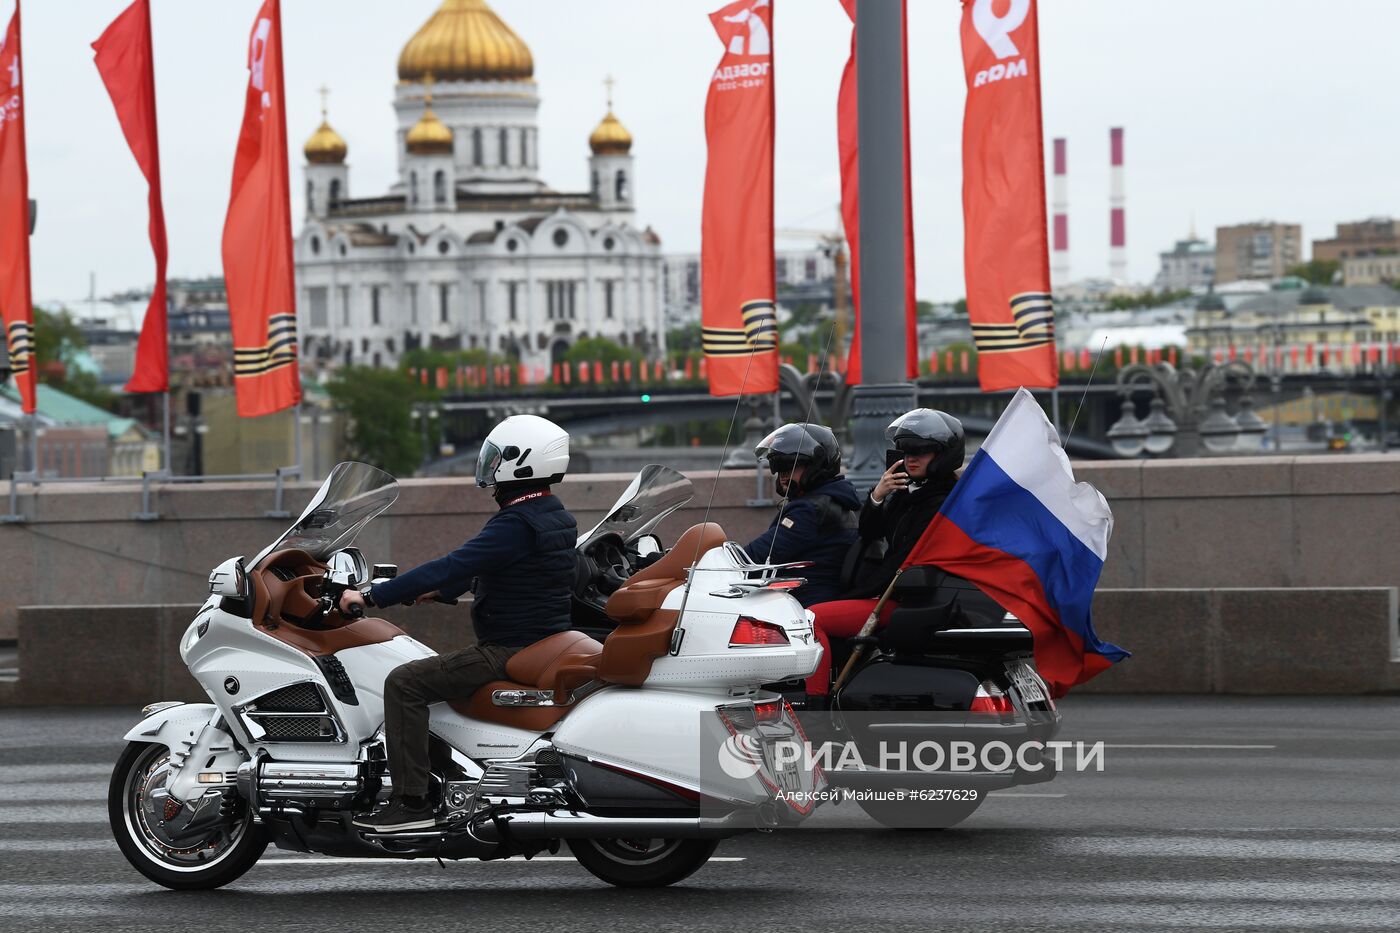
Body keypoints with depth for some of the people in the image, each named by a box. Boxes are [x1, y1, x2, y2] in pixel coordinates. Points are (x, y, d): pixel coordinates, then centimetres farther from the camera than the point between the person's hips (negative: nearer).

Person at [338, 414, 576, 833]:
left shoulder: (515, 525, -20)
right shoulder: (556, 516, 11)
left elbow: (452, 566, -26)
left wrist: (372, 595, -23)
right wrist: (440, 589, 34)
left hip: (510, 652, -10)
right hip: (545, 642, 10)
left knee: (405, 683, -14)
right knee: (439, 669, 33)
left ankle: (411, 802, -18)